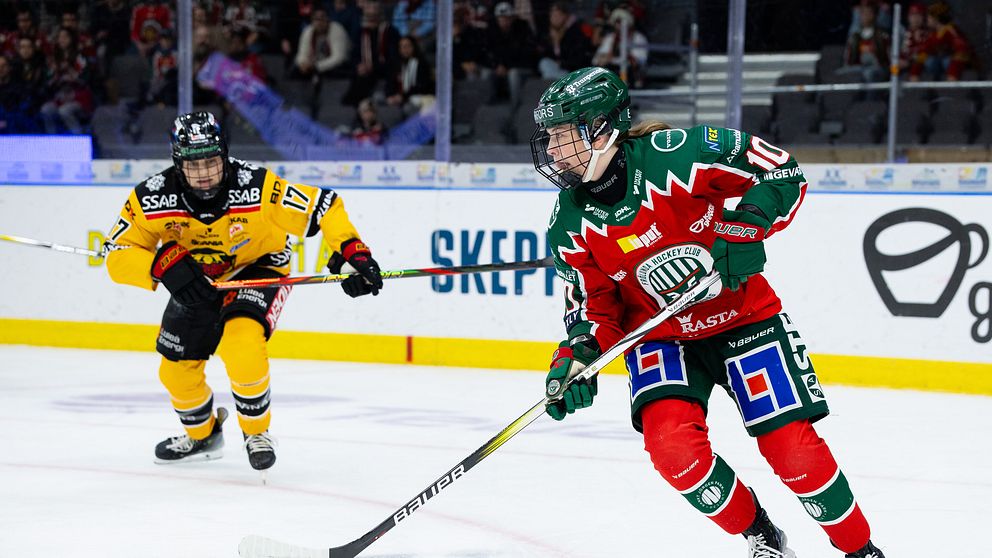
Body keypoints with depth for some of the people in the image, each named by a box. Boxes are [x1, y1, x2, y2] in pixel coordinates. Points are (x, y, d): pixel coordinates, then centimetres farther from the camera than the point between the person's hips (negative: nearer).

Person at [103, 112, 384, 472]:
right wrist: (162, 264, -40)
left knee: (242, 343, -30)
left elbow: (323, 207, -27)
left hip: (259, 268, -4)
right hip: (195, 280, 4)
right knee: (176, 370, 9)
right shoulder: (152, 199, -26)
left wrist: (352, 250, -41)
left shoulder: (256, 187, -33)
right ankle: (202, 434, 42)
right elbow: (118, 256, -22)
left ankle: (257, 433, -5)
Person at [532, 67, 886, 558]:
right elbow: (594, 305, 1)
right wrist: (576, 355, -16)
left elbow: (781, 172, -17)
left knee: (792, 448, -10)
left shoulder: (674, 155, -23)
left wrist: (744, 228, -29)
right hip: (659, 335, 3)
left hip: (743, 316, -3)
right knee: (671, 442, -22)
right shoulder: (571, 223, -8)